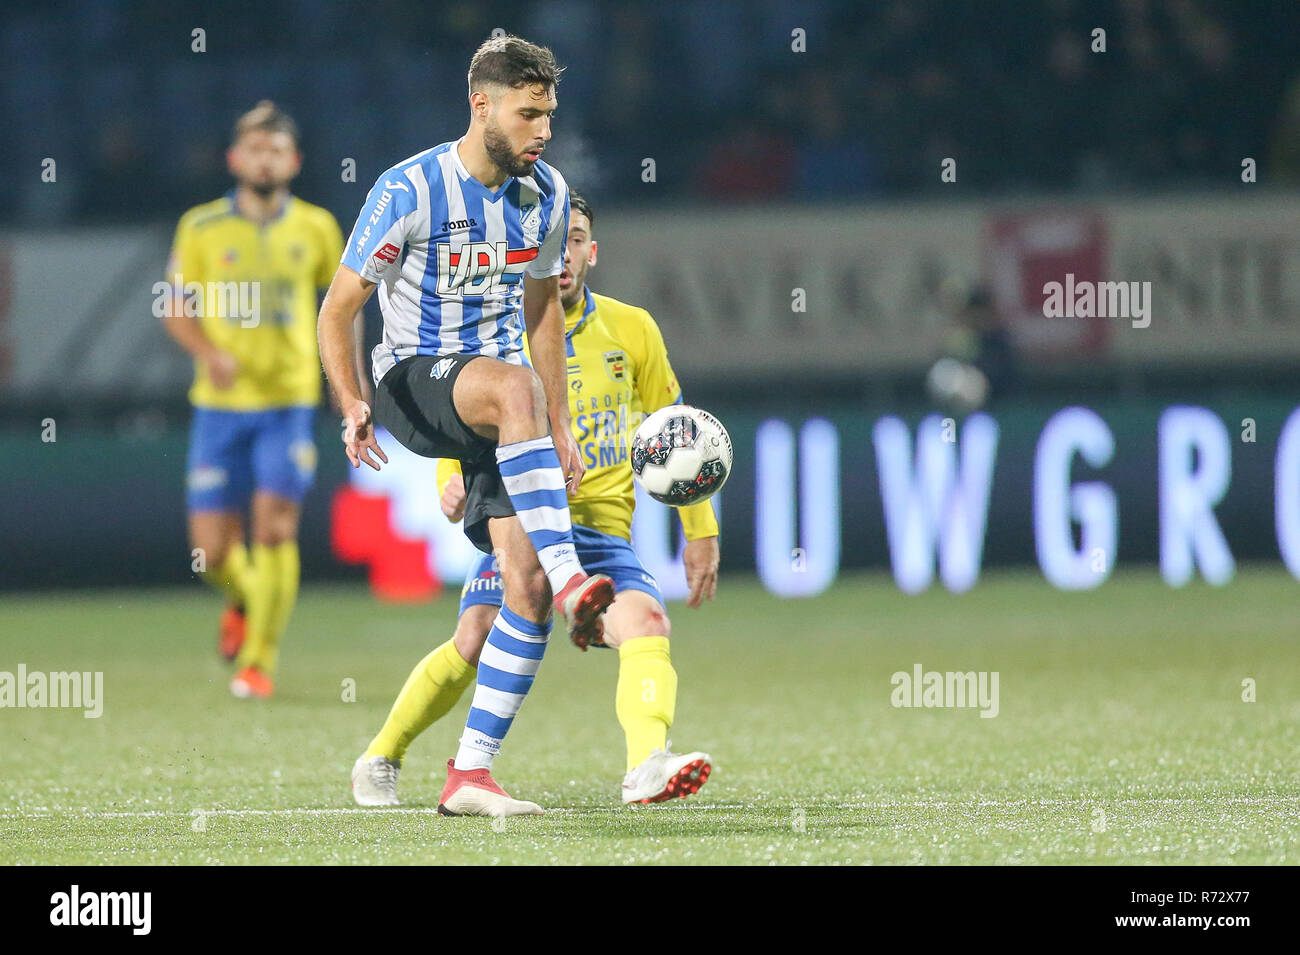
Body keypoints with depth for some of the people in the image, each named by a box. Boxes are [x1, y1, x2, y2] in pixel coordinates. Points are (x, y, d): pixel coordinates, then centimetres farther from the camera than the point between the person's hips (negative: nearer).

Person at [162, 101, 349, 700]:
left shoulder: (316, 230, 3)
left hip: (288, 400, 0)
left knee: (275, 528, -13)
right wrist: (208, 352, -13)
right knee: (212, 550, -2)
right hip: (220, 403, 0)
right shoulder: (202, 228, -1)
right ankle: (243, 601, 33)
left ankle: (259, 659, -3)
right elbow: (175, 307, 5)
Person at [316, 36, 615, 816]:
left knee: (527, 585, -11)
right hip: (413, 380, -5)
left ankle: (470, 773, -5)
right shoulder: (409, 192, -11)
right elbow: (339, 308, -5)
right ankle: (571, 578, -49)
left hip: (500, 394, 5)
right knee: (512, 384, -41)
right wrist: (353, 408, -16)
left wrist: (557, 428, 17)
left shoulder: (547, 194, 5)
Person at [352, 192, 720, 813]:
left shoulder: (632, 330, 8)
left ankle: (647, 768, -44)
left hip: (602, 527, 1)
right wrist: (452, 485, -9)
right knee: (476, 640, -22)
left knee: (647, 622, -27)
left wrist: (699, 530, 14)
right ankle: (381, 758, 0)